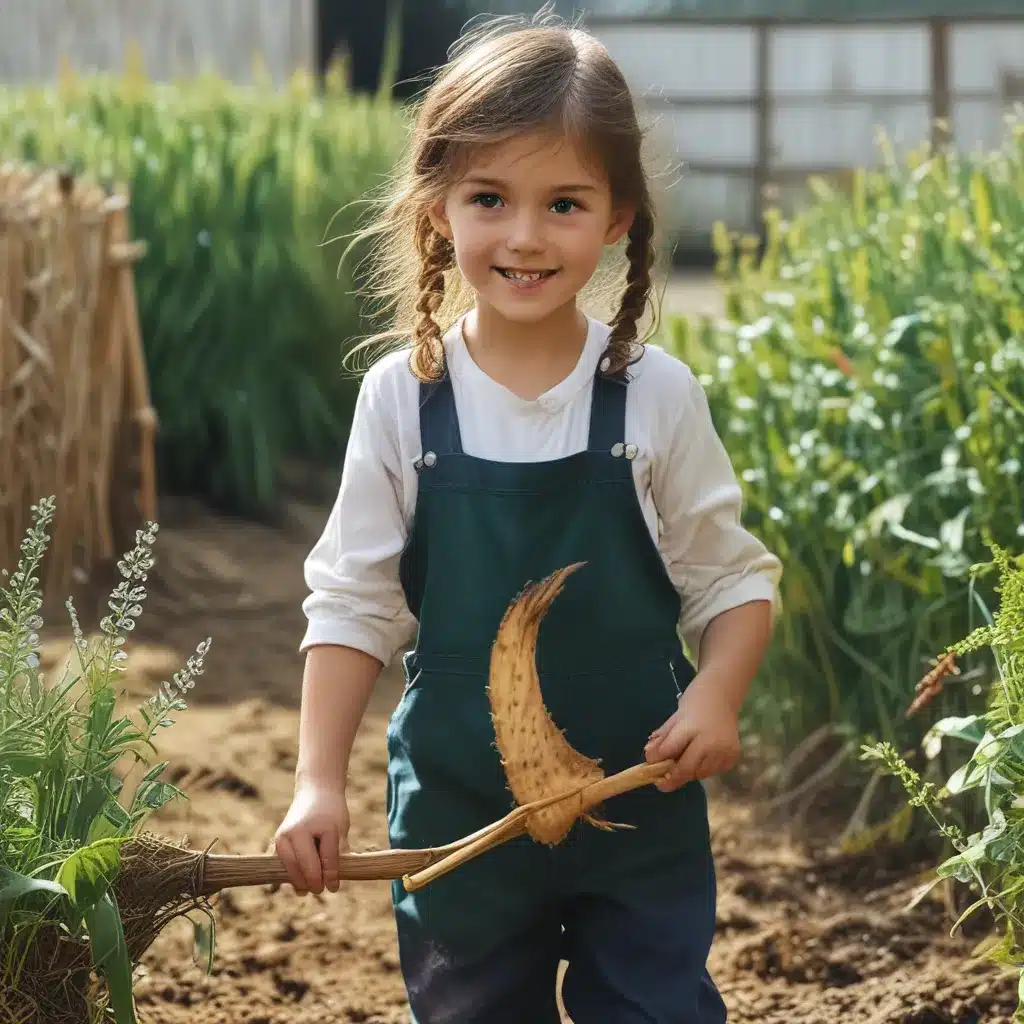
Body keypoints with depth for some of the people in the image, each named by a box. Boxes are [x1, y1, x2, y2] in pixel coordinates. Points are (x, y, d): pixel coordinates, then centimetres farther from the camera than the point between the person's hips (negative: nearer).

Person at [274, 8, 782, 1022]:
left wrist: (715, 691, -19)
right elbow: (353, 601, -1)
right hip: (455, 813, 1)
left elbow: (733, 579, 0)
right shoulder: (402, 398, -6)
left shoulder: (654, 395, -8)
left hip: (639, 808, -1)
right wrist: (318, 781, -8)